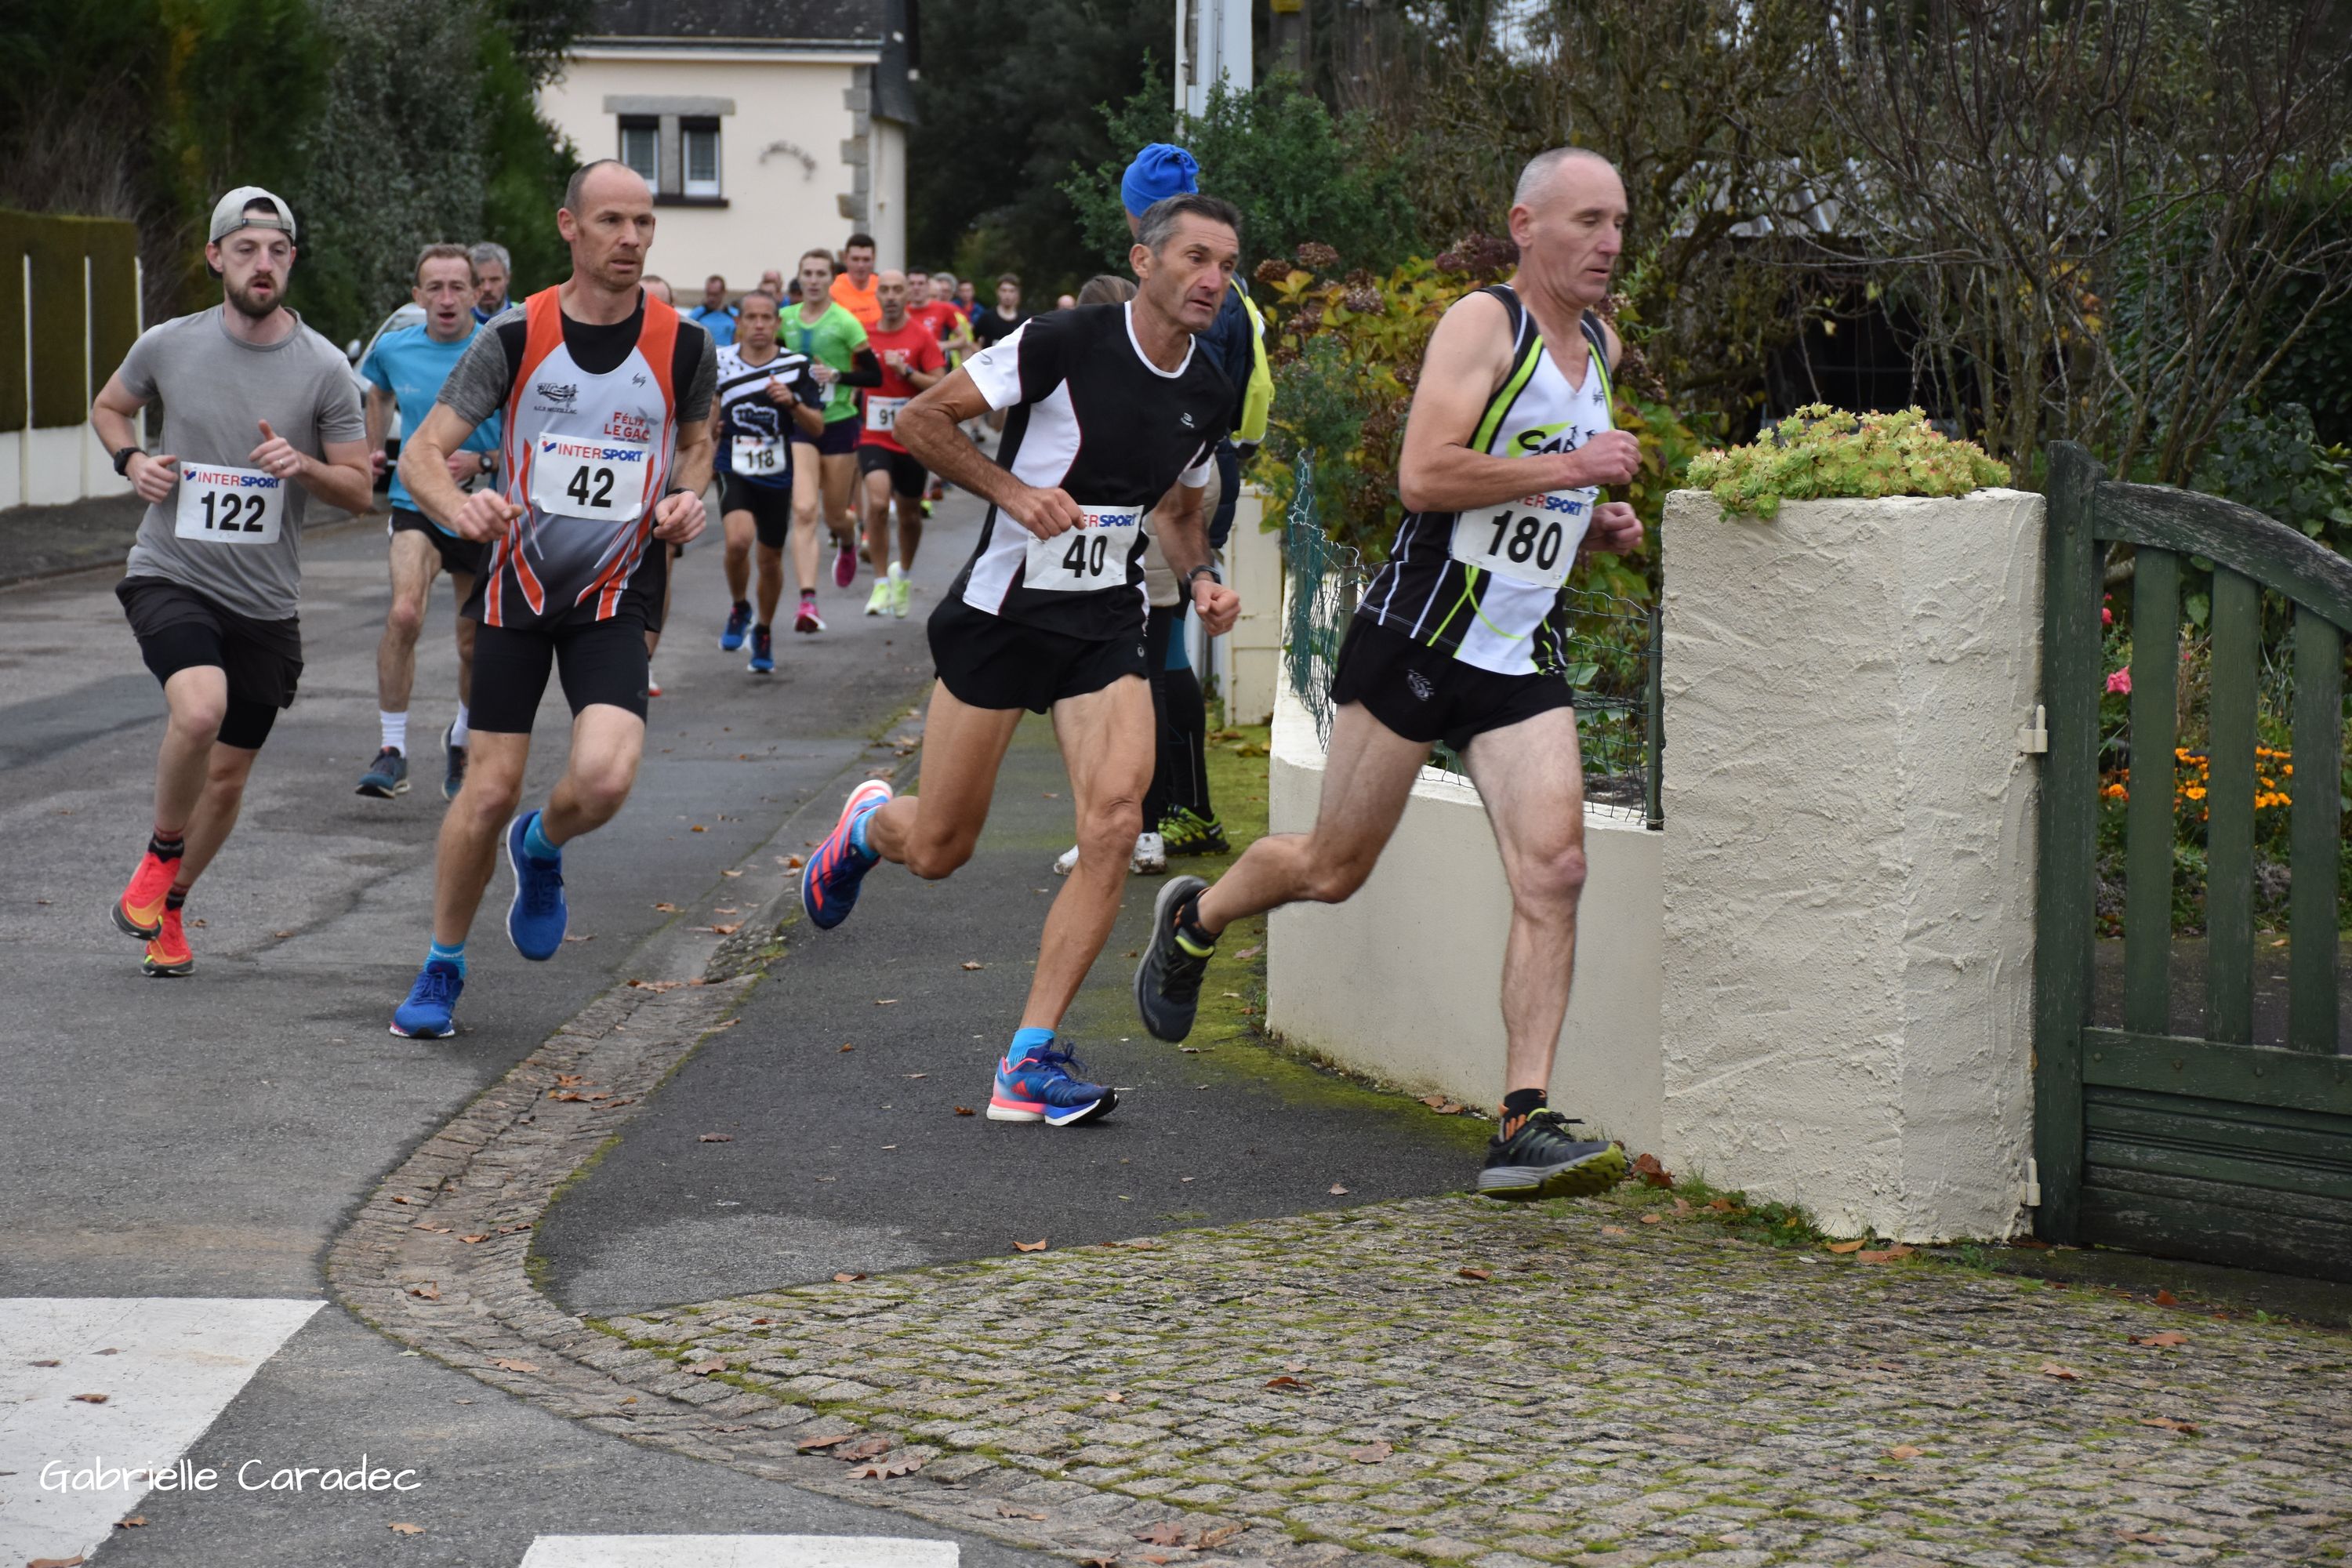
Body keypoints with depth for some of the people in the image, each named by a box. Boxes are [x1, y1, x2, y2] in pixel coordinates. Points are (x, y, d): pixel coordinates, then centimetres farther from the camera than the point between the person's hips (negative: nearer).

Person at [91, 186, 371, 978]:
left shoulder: (324, 367, -4)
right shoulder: (167, 346, -2)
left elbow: (359, 490, 2)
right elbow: (108, 407, 18)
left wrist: (302, 464, -18)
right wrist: (132, 460, -2)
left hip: (266, 601, 2)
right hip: (170, 576, -2)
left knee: (228, 776, 10)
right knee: (200, 709, -30)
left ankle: (169, 905, 35)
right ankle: (161, 853, -3)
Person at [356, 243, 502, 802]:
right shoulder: (393, 348, -1)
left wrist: (482, 462, -22)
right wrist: (372, 451, 18)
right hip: (416, 505, 0)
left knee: (475, 645, 11)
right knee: (404, 613, -26)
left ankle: (462, 738, 40)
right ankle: (393, 752, -19)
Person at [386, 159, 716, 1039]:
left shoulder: (685, 347, -4)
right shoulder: (514, 338, -8)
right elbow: (422, 453, -9)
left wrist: (687, 497, -5)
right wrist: (456, 506, -31)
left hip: (617, 594, 0)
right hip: (517, 583, 0)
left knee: (605, 777, -22)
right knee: (490, 791, -1)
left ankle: (541, 849, 16)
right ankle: (442, 969, 21)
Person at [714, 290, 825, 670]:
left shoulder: (797, 366, -4)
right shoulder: (719, 363, -2)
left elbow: (817, 427, -5)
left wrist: (792, 402, -22)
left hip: (778, 476, 1)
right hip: (734, 472, -1)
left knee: (771, 559, 11)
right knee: (739, 540, -26)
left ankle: (764, 631, 36)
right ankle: (739, 610, 2)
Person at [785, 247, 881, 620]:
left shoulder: (845, 322, -8)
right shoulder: (786, 320, 3)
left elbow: (875, 376, -8)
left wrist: (838, 376, -20)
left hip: (839, 423, -2)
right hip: (799, 423, 2)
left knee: (834, 516, 10)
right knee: (803, 511, -15)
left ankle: (847, 544, 50)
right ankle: (808, 602, -21)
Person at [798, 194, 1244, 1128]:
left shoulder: (1208, 394, 6)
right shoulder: (1066, 342, -13)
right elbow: (921, 420, -8)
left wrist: (1200, 577, 3)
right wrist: (1013, 490, -18)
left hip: (1105, 628, 4)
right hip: (1001, 614, -4)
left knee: (1114, 820, -18)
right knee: (939, 849, 4)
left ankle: (1029, 1061, -11)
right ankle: (868, 823, 44)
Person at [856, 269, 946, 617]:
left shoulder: (922, 336, -5)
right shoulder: (866, 336, 2)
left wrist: (906, 370, -21)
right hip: (874, 439, 0)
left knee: (910, 514, 13)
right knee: (877, 503, -22)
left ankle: (903, 575, 38)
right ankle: (882, 585, -15)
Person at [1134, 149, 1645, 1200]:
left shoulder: (1601, 346, 14)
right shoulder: (1483, 323, -11)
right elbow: (1422, 476, -24)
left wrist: (1598, 524, 11)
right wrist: (1565, 470, -21)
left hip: (1523, 659, 6)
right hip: (1418, 636, -6)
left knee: (1554, 869, -13)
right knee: (1335, 869, 7)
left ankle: (1524, 1128, -15)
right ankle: (1193, 919, 39)